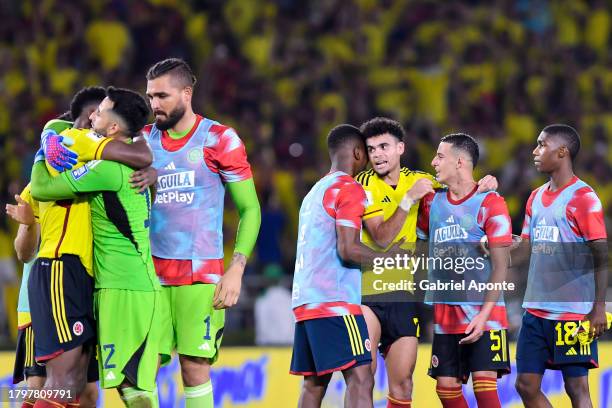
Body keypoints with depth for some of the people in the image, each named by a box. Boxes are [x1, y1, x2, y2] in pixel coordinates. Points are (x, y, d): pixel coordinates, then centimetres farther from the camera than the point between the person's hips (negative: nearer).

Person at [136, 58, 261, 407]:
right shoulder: (144, 139, 10)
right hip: (151, 270, 3)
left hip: (201, 273, -3)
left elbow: (250, 209, 0)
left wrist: (237, 269, -9)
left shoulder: (219, 139, -1)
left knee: (196, 369, -5)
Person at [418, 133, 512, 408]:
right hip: (444, 314, 6)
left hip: (483, 314, -6)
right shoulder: (432, 202, 11)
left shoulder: (490, 204, -7)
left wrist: (484, 315, -17)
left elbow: (500, 265, -10)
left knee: (484, 385, -14)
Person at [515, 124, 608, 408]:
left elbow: (600, 256, -11)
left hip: (573, 312, -8)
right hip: (536, 309, 8)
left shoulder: (583, 198, -9)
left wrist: (599, 307, -16)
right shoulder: (536, 198, 14)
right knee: (526, 384, 7)